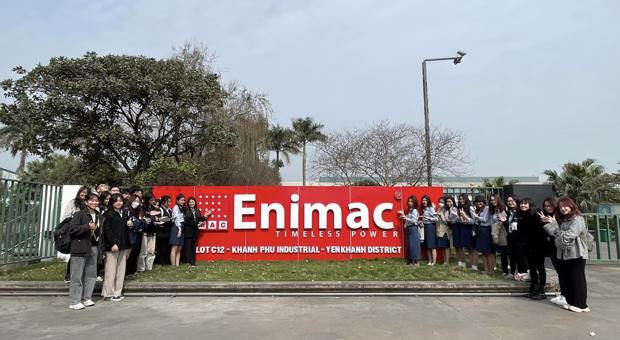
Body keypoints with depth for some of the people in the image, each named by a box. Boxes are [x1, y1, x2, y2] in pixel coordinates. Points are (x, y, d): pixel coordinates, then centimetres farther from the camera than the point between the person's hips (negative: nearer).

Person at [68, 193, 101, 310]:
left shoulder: (98, 215, 14)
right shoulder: (80, 214, -7)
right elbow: (72, 229, -14)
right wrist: (87, 227, -22)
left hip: (93, 247, 7)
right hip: (80, 248, -7)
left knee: (91, 275, 11)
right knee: (77, 276, 0)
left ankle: (86, 298, 22)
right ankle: (74, 301, 8)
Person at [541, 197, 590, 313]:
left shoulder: (577, 219, -8)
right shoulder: (561, 220, 16)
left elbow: (570, 234, -17)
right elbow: (555, 233, 6)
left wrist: (560, 235, -2)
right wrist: (549, 223, -5)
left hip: (576, 254, -7)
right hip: (563, 254, 7)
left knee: (577, 279, -2)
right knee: (564, 279, 10)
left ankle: (581, 304, 7)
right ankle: (570, 302, 21)